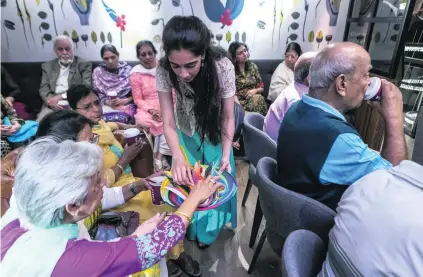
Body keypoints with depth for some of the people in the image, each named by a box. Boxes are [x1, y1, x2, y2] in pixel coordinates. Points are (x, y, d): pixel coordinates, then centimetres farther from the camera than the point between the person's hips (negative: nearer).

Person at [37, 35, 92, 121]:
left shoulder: (84, 65, 6)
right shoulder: (48, 66, 18)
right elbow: (43, 88, 11)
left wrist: (62, 96, -13)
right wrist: (50, 101, -13)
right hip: (53, 105, 3)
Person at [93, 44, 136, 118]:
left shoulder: (127, 69, 6)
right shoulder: (98, 71, 8)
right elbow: (97, 93, 7)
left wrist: (124, 100, -11)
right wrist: (107, 102, -12)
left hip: (127, 104, -1)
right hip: (106, 106, 1)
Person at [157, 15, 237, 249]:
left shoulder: (223, 67, -34)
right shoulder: (164, 71, -30)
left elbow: (228, 117, -22)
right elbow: (168, 122, -25)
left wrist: (226, 154, -33)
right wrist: (178, 156, -41)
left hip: (214, 133, -1)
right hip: (186, 133, 1)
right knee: (184, 181, 11)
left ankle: (209, 229, 40)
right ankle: (190, 227, 40)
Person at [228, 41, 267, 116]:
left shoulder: (253, 66, 13)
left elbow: (261, 87, 16)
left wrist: (255, 90, -6)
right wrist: (237, 103, -23)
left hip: (253, 98, 4)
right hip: (239, 101, -4)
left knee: (258, 98, -30)